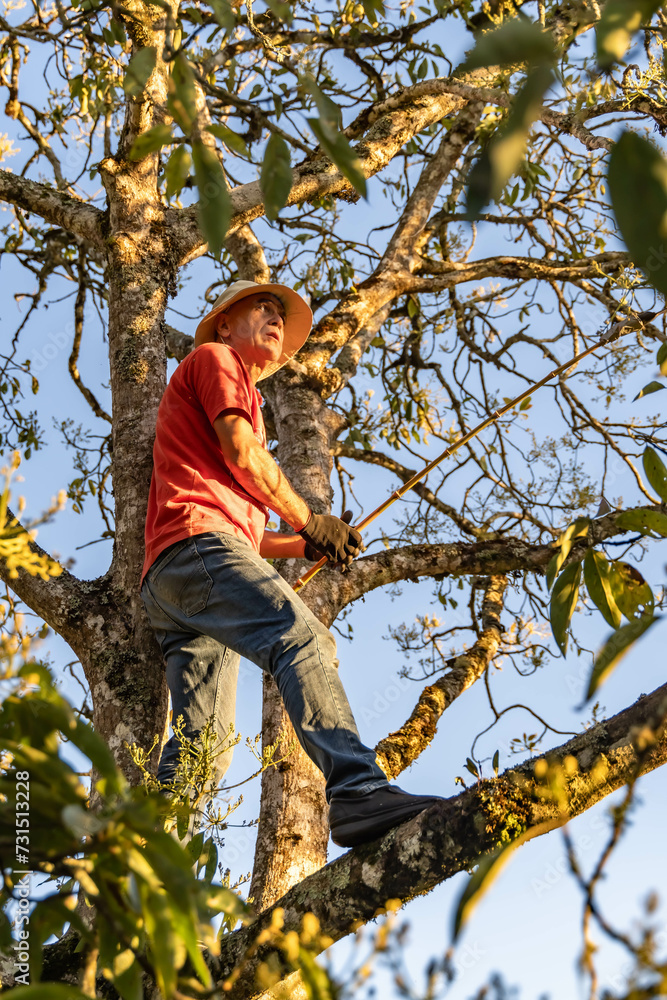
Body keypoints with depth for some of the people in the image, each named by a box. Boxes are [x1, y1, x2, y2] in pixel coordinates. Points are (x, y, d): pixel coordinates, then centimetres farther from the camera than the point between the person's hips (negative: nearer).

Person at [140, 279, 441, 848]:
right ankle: (357, 791, -48)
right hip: (196, 543, -10)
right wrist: (309, 520, 4)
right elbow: (240, 450, -2)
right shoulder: (213, 358, 16)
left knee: (202, 745, -1)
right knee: (304, 640, -30)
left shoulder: (245, 396, 41)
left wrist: (304, 547, 20)